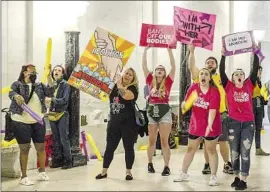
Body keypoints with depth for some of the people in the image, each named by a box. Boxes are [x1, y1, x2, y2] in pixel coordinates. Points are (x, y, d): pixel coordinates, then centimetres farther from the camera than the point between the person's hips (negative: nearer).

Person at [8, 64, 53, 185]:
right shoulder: (17, 84, -4)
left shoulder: (39, 85, 10)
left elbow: (49, 92, -5)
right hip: (21, 122, -5)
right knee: (24, 149, -2)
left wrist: (48, 76, -16)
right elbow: (11, 93, -23)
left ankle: (42, 172, 29)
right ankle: (24, 177, 6)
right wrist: (16, 96, -47)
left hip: (38, 122, 5)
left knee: (41, 147, 11)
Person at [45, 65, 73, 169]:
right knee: (56, 139, 12)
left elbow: (64, 100, -13)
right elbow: (46, 96, 11)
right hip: (52, 114, 5)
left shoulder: (65, 84, -5)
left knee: (64, 139, -5)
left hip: (62, 114, -5)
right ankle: (57, 160, 20)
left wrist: (52, 100, -20)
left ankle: (68, 161, 2)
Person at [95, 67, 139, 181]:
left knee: (128, 147, 3)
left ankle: (128, 172, 13)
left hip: (128, 122, -5)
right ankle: (104, 171, 16)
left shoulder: (133, 88, -7)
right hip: (114, 121, 5)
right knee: (109, 147, 8)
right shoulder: (115, 86, 10)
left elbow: (126, 96, -27)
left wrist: (120, 85, -16)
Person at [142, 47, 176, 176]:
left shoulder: (168, 82, 2)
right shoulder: (150, 81, 6)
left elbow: (173, 67, -5)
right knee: (152, 141, 11)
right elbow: (144, 66, 4)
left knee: (164, 141, -3)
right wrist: (146, 49, 1)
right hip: (151, 112, 2)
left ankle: (166, 167, 0)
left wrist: (169, 50, -9)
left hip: (165, 113, -2)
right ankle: (150, 164, 25)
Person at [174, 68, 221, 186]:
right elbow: (186, 103, 7)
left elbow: (212, 110, -28)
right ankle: (184, 173, 30)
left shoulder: (214, 92, -19)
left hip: (211, 126, -5)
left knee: (211, 150, 6)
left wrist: (209, 125, -40)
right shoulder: (193, 88, -4)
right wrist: (185, 104, -17)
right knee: (190, 149, 16)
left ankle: (213, 177, 17)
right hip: (195, 124, 5)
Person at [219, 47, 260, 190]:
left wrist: (255, 53, -5)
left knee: (245, 152, 0)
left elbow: (255, 69, 0)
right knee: (234, 152, 9)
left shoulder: (249, 85, 4)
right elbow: (222, 71, -8)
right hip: (234, 123, 0)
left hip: (248, 123, 0)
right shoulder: (229, 87, 1)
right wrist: (223, 56, -13)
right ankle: (237, 177, 24)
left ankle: (244, 180, 5)